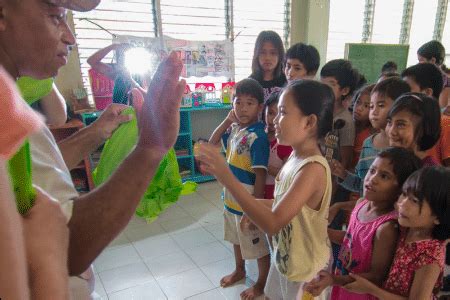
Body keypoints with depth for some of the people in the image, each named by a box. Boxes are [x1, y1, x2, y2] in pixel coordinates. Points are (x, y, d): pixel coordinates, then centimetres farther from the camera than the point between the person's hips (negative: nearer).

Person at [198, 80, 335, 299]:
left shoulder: (313, 168, -31)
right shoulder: (296, 156, -4)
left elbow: (272, 223, -36)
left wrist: (227, 178, -39)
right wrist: (252, 206, -5)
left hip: (304, 267, -7)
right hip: (283, 255, 7)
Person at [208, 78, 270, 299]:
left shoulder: (257, 136, -24)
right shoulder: (234, 128, -2)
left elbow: (261, 175, -25)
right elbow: (213, 142, 11)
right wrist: (228, 120, -3)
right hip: (231, 198, 8)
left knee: (257, 244, 14)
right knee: (236, 238, 28)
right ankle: (240, 270, 53)